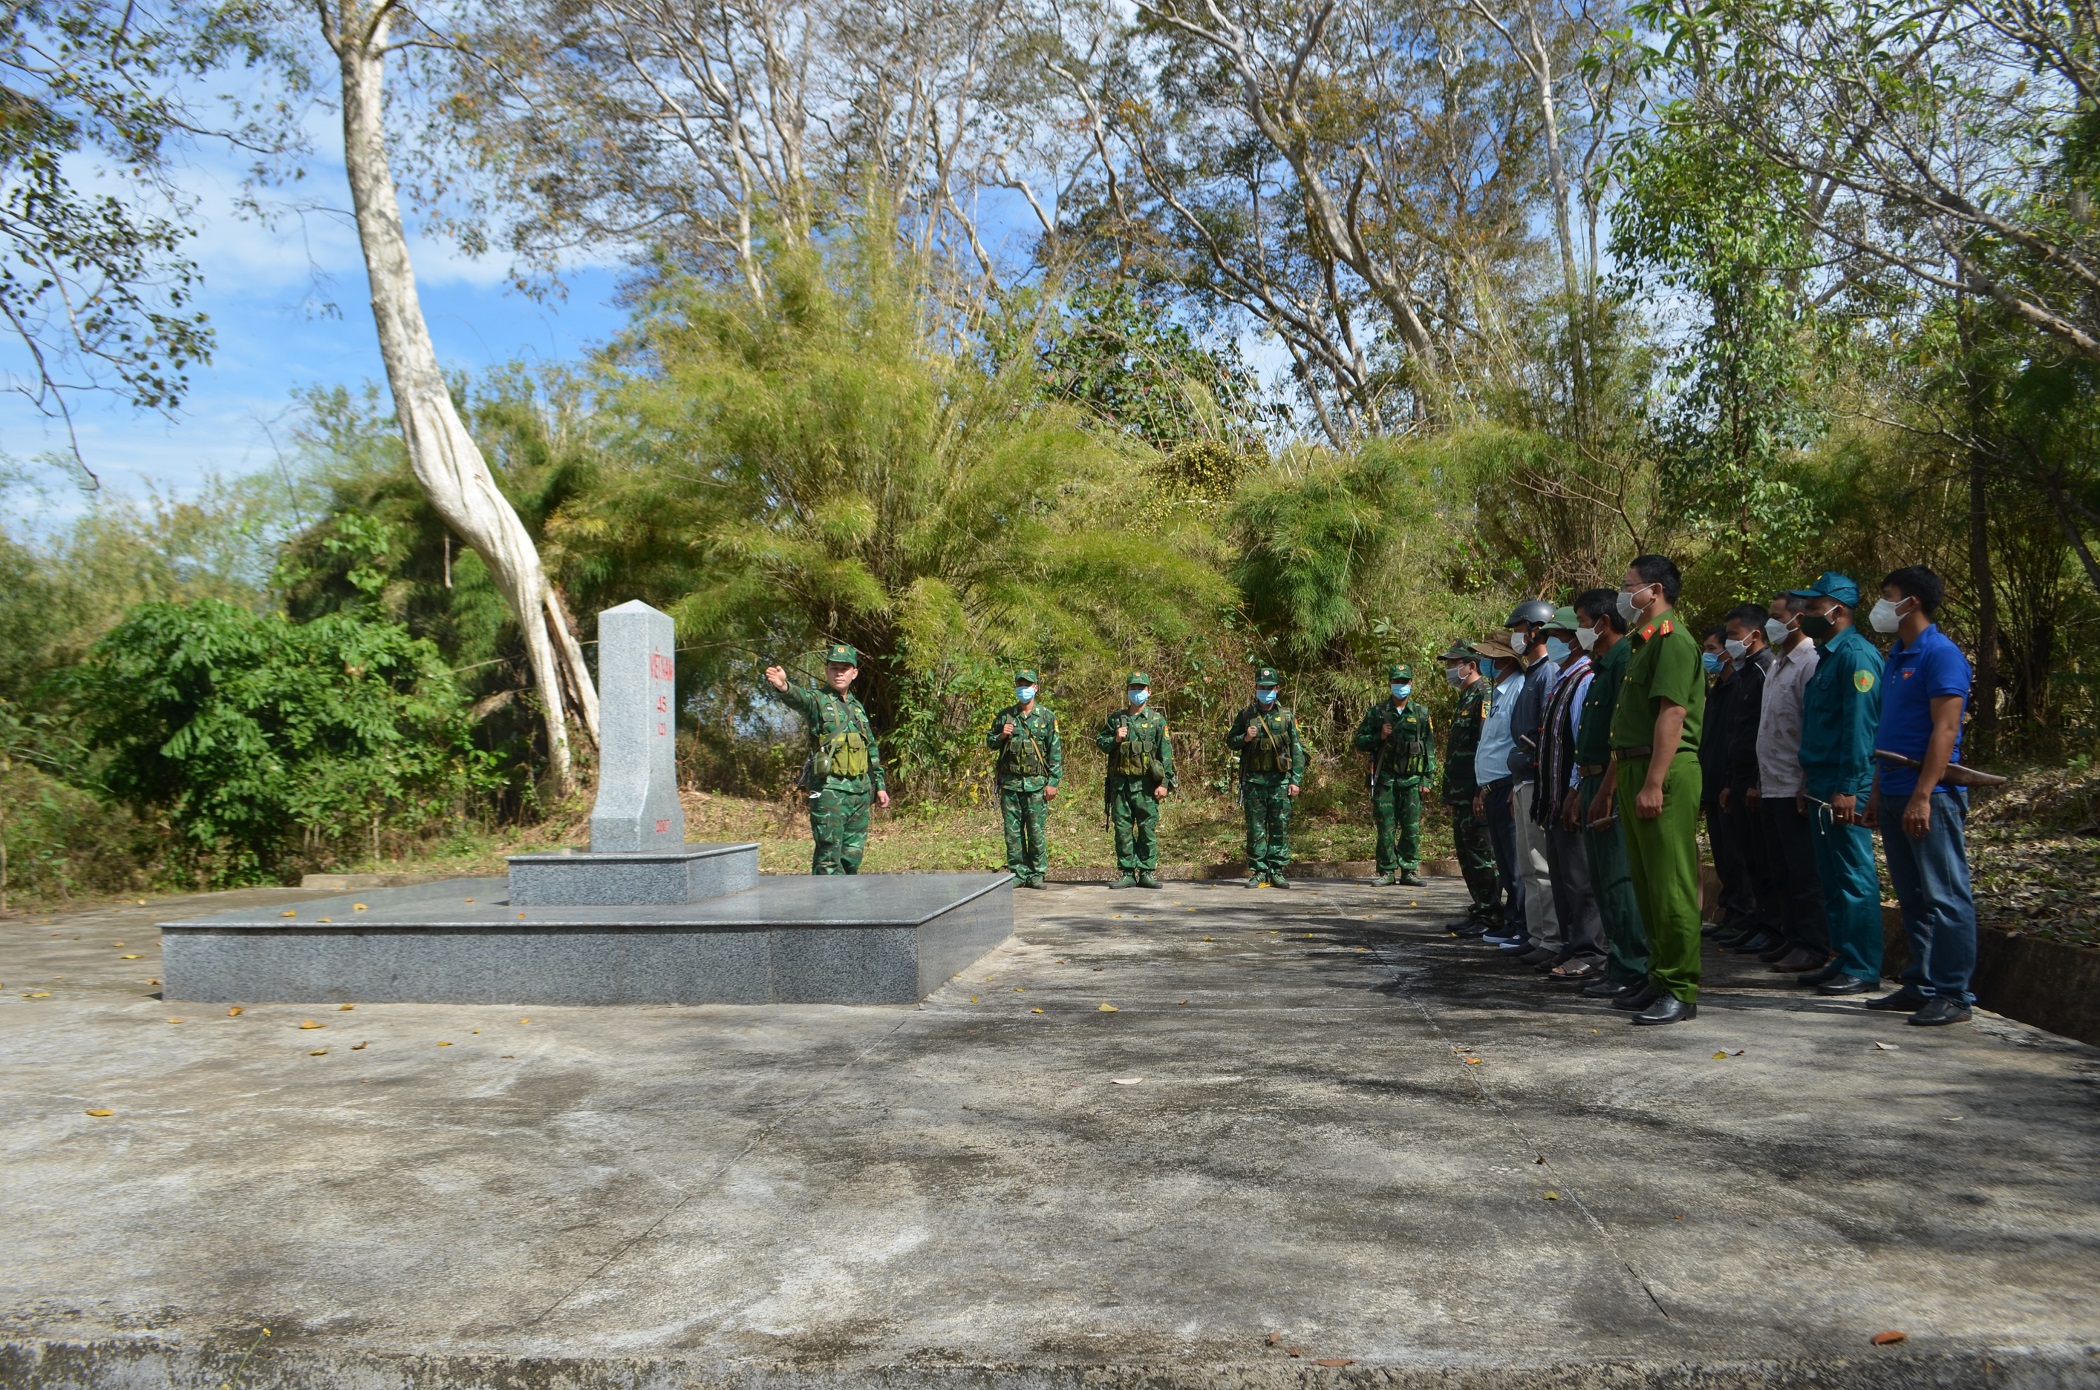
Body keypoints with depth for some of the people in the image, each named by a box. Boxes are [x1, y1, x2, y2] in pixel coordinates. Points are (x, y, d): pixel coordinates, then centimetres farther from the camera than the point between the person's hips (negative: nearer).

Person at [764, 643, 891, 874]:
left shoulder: (857, 707, 17)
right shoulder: (817, 700, -3)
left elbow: (872, 749, 24)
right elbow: (798, 698, -28)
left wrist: (880, 785, 21)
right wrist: (783, 687, -51)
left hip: (861, 791, 7)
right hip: (829, 791, -6)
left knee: (853, 854, 11)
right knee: (829, 855, -8)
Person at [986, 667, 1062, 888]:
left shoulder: (1047, 717, 3)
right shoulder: (1004, 716, 9)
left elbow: (1055, 752, 2)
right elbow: (989, 743, 17)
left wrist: (1053, 782, -5)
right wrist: (1001, 736, -5)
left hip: (1036, 784, -2)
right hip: (1010, 782, 2)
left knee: (1036, 831, -1)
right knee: (1012, 831, 4)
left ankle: (1037, 874, 9)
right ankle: (1017, 873, 11)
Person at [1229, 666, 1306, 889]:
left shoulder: (1286, 716, 6)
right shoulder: (1245, 715, 7)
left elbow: (1297, 750, 5)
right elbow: (1230, 742, 13)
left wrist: (1296, 780, -2)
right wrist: (1244, 738, -9)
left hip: (1280, 780, 0)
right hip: (1253, 780, 0)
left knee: (1281, 827, 0)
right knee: (1256, 828, 3)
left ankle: (1278, 871, 6)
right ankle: (1258, 872, 8)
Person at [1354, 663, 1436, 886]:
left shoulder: (1421, 714, 9)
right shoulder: (1376, 713, 7)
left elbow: (1430, 748, 9)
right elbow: (1359, 741, 8)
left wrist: (1427, 778, 2)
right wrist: (1379, 737, -10)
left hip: (1412, 779, 1)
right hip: (1385, 778, -1)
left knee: (1412, 828, 0)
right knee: (1386, 828, 0)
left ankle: (1409, 870, 8)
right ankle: (1386, 871, 6)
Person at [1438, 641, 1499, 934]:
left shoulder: (1483, 696, -12)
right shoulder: (1465, 698, 20)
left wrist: (1481, 791, -24)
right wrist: (1452, 794, 22)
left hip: (1474, 794, -10)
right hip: (1461, 793, 10)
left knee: (1480, 853, -6)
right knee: (1465, 852, 13)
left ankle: (1489, 917, -1)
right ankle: (1479, 910, 21)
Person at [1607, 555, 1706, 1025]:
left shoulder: (1673, 640, -11)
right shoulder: (1644, 643, 20)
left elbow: (1672, 713, -20)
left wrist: (1653, 783, -24)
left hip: (1666, 773, -10)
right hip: (1636, 770, 11)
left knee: (1670, 885, -6)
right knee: (1647, 883, 14)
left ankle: (1681, 990, 0)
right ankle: (1660, 980, 23)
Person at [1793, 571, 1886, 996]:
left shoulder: (1857, 655, -14)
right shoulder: (1827, 656, 17)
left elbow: (1860, 726, -20)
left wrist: (1848, 789, -22)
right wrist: (1810, 778, 19)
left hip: (1844, 789, -10)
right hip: (1823, 787, 10)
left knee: (1855, 878, -4)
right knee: (1833, 878, 14)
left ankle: (1862, 969, 2)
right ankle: (1844, 959, 22)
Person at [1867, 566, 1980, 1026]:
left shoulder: (1941, 654, -9)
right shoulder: (1896, 657, 17)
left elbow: (1945, 729, -16)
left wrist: (1922, 795, -22)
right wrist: (1878, 791, 18)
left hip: (1930, 795, -9)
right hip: (1896, 793, 9)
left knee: (1945, 896, -4)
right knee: (1913, 897, 12)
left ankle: (1953, 994, 0)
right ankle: (1921, 985, 19)